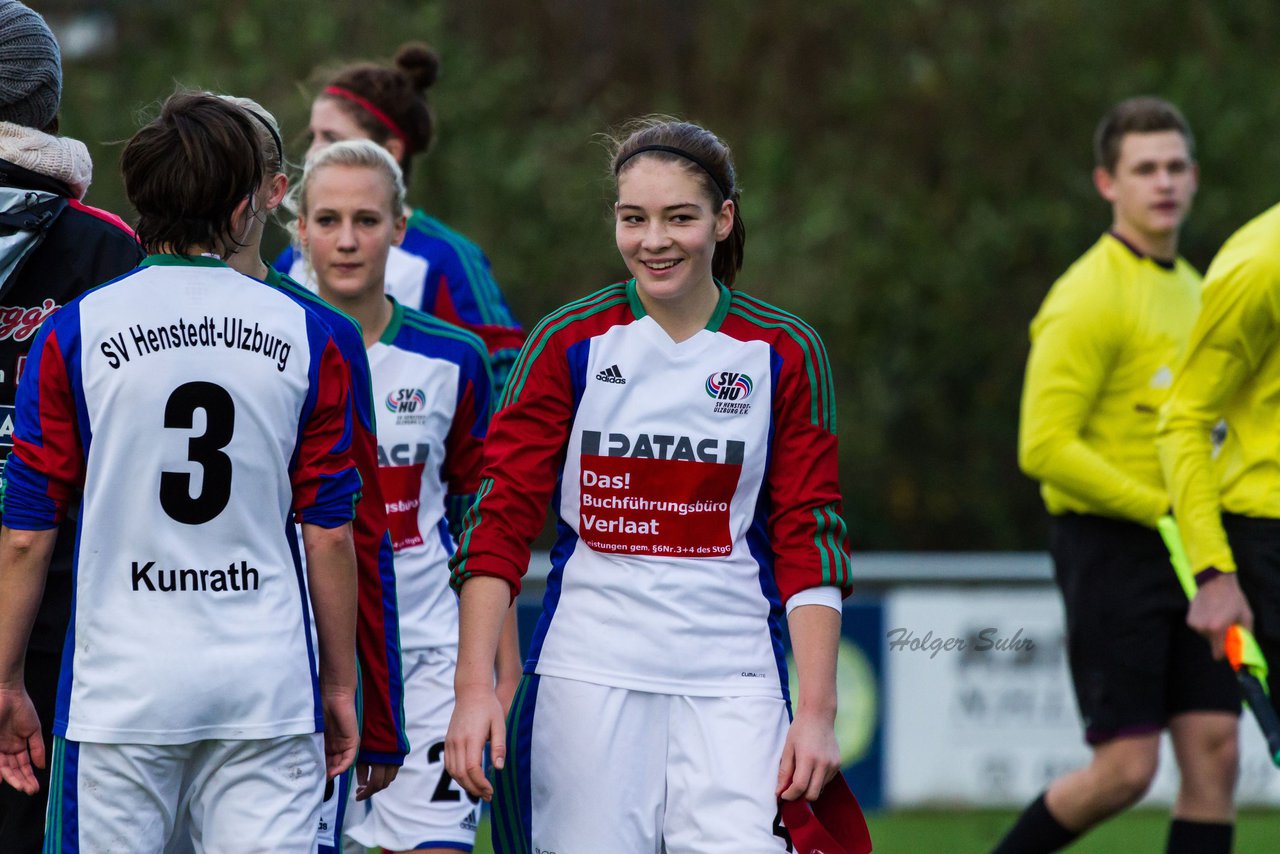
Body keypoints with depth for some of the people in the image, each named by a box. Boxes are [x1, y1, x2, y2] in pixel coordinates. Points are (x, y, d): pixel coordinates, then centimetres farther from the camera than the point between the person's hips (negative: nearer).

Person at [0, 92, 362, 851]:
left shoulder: (74, 336, -1)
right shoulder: (305, 336, 2)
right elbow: (330, 533, 4)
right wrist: (340, 684, 14)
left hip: (121, 691, -1)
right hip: (269, 687, 1)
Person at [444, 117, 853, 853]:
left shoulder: (785, 352, 4)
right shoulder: (569, 343, 3)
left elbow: (807, 538, 3)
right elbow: (501, 518, 1)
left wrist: (818, 711, -4)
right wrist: (474, 687, -9)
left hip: (731, 685, 0)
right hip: (586, 678, 0)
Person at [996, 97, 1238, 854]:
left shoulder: (1192, 290, 15)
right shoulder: (1088, 299, -12)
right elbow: (1045, 449, -18)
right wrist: (1164, 509, -18)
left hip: (1188, 550, 8)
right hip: (1111, 545, -8)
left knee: (1214, 751, -2)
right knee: (1126, 768, -9)